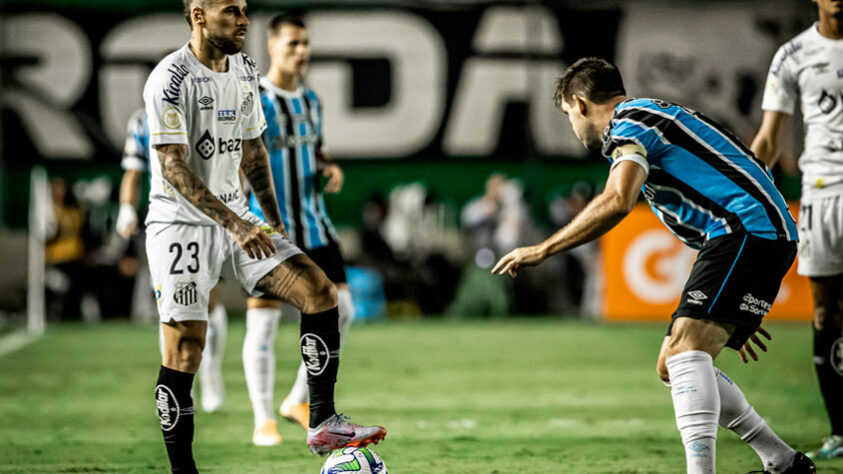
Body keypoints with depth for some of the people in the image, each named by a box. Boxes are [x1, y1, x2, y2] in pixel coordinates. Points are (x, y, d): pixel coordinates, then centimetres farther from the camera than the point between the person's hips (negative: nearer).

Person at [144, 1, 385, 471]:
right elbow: (174, 172, -23)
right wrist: (236, 225, -29)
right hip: (180, 225, -7)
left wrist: (274, 220, 15)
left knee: (320, 291, -7)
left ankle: (322, 423, -1)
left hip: (238, 215, 7)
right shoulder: (170, 80, -17)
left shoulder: (245, 70, 7)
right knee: (184, 353, -8)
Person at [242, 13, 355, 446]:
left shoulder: (310, 99, 12)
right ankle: (263, 420, 7)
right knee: (263, 321, -3)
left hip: (313, 224, 7)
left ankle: (299, 401, 17)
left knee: (341, 310, 2)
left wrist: (330, 167, 5)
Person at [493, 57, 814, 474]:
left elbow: (617, 202, -22)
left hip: (749, 229, -10)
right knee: (672, 368, 12)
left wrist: (542, 250, -16)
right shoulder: (651, 118, 28)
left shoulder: (629, 122, -4)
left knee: (684, 349, -24)